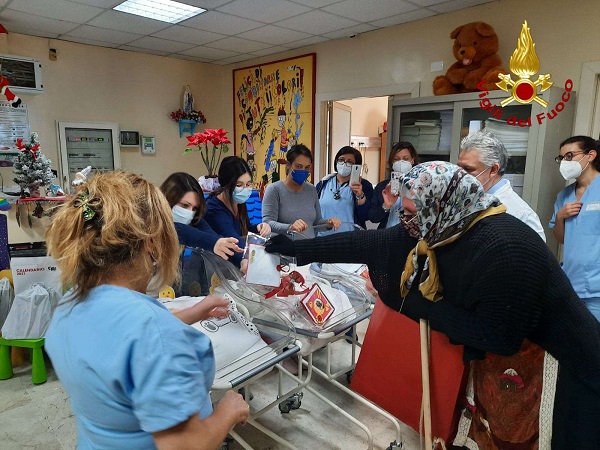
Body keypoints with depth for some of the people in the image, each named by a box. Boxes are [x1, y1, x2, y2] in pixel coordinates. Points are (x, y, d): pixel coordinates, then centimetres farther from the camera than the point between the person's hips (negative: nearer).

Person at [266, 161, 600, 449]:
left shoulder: (505, 248, -35)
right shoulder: (441, 227, -12)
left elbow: (499, 337, -28)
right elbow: (372, 243, -8)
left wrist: (419, 304, -21)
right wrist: (299, 249, -5)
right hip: (494, 356, 7)